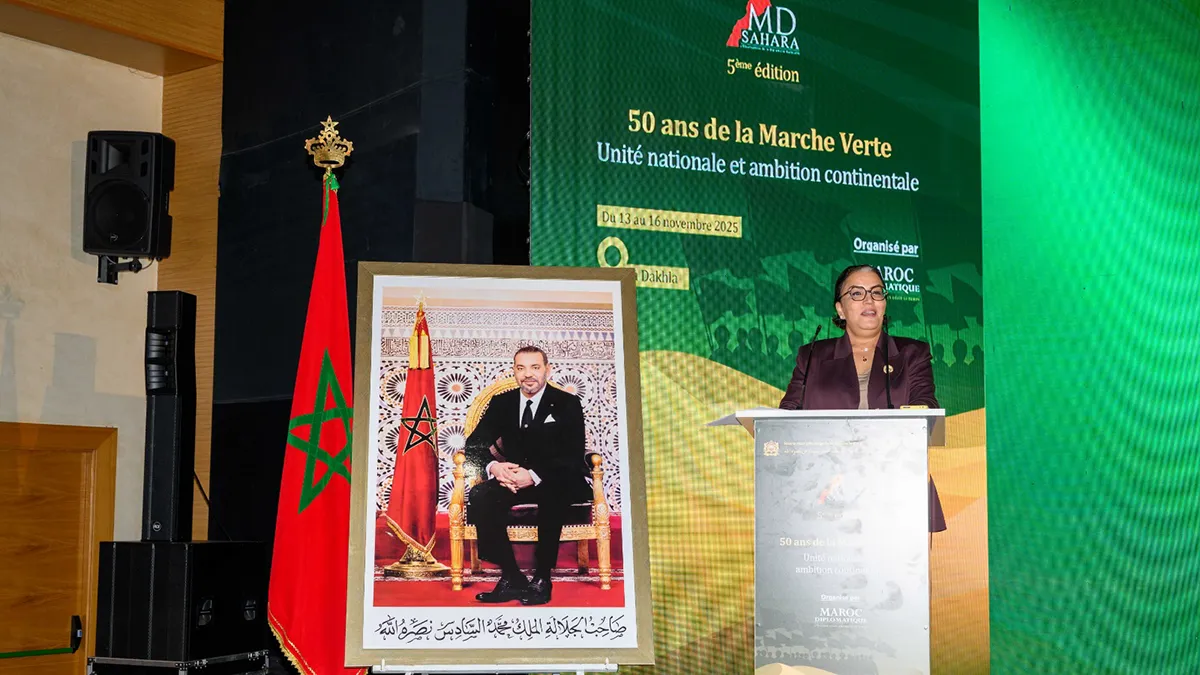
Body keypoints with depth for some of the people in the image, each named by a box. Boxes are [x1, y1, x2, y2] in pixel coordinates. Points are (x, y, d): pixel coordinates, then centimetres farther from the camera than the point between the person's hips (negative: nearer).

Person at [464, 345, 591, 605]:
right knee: (479, 496, -27)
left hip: (559, 483, -4)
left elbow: (574, 456, -13)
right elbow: (475, 443, 3)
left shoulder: (567, 404, -2)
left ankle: (542, 578, -28)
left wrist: (534, 475, -29)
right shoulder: (501, 403, 9)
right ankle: (512, 578, -24)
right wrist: (493, 466, -22)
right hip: (514, 481, 4)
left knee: (551, 494, -39)